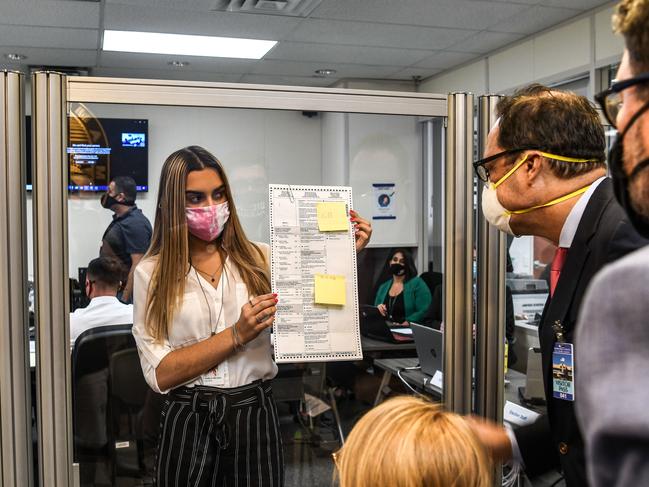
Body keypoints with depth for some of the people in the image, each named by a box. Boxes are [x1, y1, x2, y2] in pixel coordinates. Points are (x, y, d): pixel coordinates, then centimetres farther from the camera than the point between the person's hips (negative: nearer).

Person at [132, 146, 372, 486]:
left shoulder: (260, 259, 4)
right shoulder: (152, 273, -1)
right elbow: (160, 373, -9)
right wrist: (236, 335, -17)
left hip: (255, 415, 1)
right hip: (188, 420, -1)